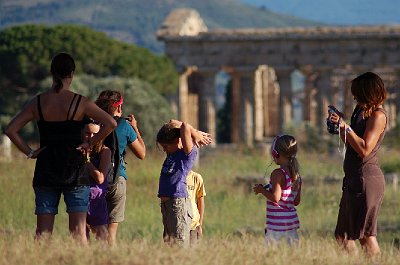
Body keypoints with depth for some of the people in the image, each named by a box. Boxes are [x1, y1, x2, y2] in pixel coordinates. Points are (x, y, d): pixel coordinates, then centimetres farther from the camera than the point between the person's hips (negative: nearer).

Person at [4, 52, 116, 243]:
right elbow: (110, 123, -13)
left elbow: (10, 130, -2)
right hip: (74, 170, -2)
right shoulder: (80, 102, -6)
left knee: (42, 232, 4)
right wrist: (90, 144, -4)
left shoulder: (38, 102, 0)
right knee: (78, 231, 0)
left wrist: (29, 152, 2)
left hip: (45, 172, 2)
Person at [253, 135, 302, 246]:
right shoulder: (297, 176, 10)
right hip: (292, 219, 8)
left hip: (277, 222, -7)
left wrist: (262, 190, -4)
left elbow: (275, 198, -20)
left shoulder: (278, 174, -13)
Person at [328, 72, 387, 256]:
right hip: (353, 179, 10)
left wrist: (346, 126, -17)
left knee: (366, 236, -9)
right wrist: (339, 127, 13)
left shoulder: (378, 115, -12)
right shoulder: (362, 112, 16)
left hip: (366, 179, -10)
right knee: (342, 236, 10)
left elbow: (364, 149, -21)